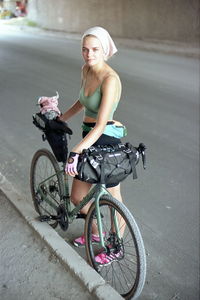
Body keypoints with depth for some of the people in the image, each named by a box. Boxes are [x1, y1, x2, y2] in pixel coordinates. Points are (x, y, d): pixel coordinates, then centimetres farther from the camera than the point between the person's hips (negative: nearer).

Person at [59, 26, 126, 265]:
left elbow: (101, 124, -28)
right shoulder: (86, 70, 5)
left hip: (106, 140, -8)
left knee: (113, 197, 10)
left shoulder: (110, 79, -20)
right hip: (89, 138, 8)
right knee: (78, 196, 14)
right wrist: (61, 119, 30)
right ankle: (94, 232, 42)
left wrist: (76, 152, -35)